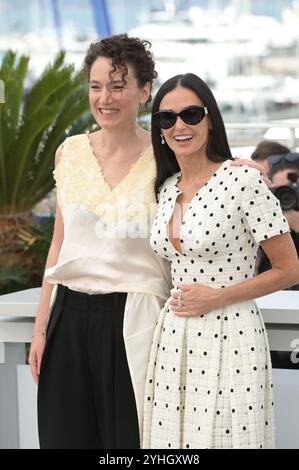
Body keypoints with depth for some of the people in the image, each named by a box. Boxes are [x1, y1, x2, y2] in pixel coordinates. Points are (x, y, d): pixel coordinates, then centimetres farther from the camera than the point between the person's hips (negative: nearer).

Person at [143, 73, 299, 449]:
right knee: (173, 435, 8)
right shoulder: (166, 189, 10)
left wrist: (216, 297, -11)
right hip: (173, 338, 6)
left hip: (230, 337, -6)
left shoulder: (244, 181, -10)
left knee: (225, 436, -3)